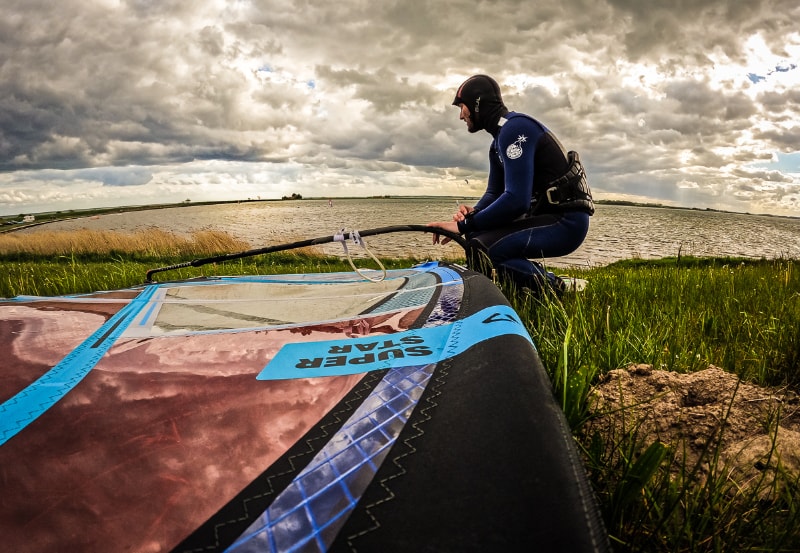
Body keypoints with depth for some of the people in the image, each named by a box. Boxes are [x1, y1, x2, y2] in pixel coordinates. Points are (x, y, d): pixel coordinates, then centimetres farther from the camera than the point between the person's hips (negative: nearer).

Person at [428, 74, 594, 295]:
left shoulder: (515, 128, -15)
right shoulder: (498, 143, 17)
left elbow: (516, 200, -26)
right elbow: (494, 193, 17)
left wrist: (463, 225, -21)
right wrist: (472, 213, -5)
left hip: (566, 222, -10)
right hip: (548, 216, 10)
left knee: (480, 250, -25)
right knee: (475, 235, 7)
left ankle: (553, 291, -10)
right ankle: (541, 279, 7)